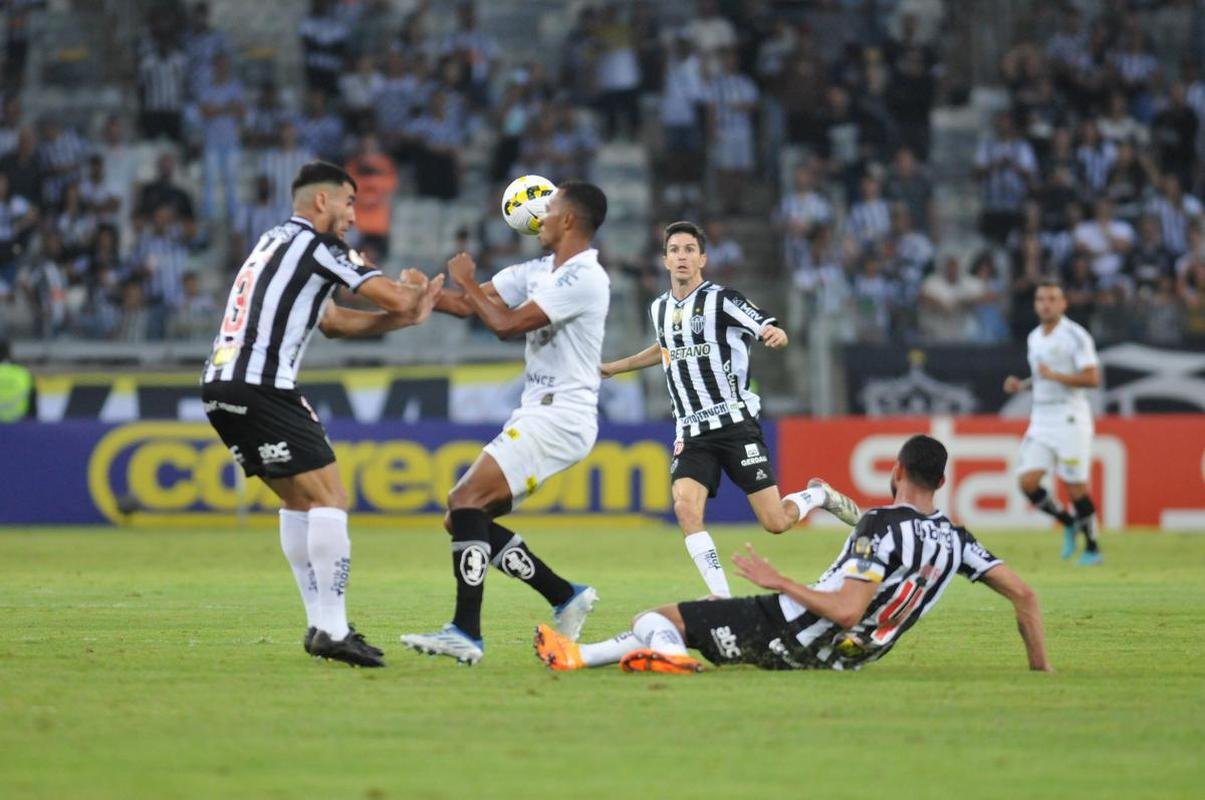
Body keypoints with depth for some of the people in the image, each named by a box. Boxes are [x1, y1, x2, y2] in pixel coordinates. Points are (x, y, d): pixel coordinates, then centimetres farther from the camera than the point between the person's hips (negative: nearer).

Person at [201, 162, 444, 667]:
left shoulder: (276, 244, 25)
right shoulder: (315, 243, -3)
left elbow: (333, 322, 32)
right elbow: (396, 299, -7)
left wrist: (406, 318, 23)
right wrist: (413, 288, 17)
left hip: (221, 388, 10)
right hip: (259, 389, -10)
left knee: (299, 499, 17)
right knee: (330, 498, -8)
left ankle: (320, 625, 15)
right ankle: (332, 630, -13)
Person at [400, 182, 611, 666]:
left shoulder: (584, 278, -14)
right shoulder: (536, 272, 15)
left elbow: (506, 324, -17)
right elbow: (466, 306, 15)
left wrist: (467, 282, -2)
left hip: (561, 417, -10)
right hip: (537, 415, 10)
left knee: (466, 503, -20)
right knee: (463, 517, 5)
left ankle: (466, 634, -24)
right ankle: (566, 598, 11)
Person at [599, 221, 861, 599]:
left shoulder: (721, 299, -6)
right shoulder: (661, 308, 13)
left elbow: (770, 331, -14)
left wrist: (775, 333, -38)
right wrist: (615, 367, 40)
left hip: (734, 423, -5)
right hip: (691, 433, 5)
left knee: (775, 523, -7)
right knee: (685, 507, -22)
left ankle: (818, 495, 27)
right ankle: (722, 599, -15)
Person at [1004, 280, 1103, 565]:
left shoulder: (1076, 336, -9)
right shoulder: (1034, 338, 14)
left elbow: (1092, 379, -16)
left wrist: (1054, 376, -24)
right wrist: (1021, 384, 9)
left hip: (1070, 417, -7)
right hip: (1041, 417, 7)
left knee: (1075, 488, -5)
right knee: (1028, 482, -6)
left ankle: (1092, 548, 11)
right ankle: (1069, 523, 17)